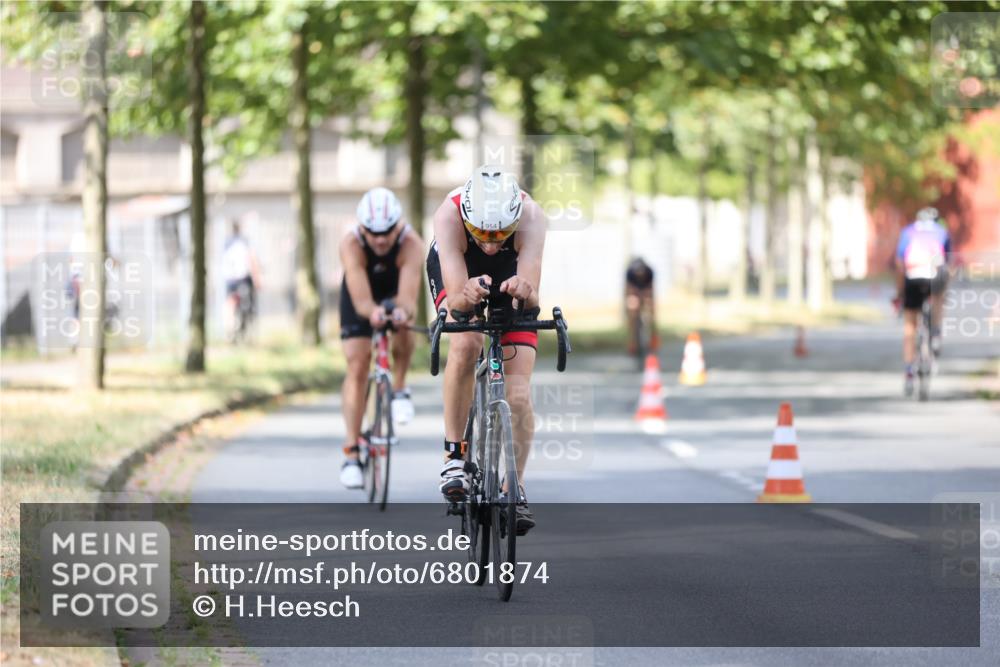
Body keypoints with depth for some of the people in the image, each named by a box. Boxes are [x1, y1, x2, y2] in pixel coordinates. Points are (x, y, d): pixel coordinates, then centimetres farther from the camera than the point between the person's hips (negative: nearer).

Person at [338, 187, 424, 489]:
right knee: (357, 366, -12)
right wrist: (372, 312, -69)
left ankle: (399, 389, -4)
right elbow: (360, 299, -46)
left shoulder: (411, 244, -37)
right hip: (361, 297, 0)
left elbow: (408, 296, -48)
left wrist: (404, 311, -71)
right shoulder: (351, 244, -37)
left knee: (402, 329, -32)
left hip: (395, 291, 0)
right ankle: (351, 453, -9)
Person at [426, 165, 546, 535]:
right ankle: (454, 453, -17)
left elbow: (531, 296, -48)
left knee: (519, 390, -10)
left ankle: (515, 486, 6)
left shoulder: (530, 215, -39)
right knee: (465, 342, -31)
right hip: (457, 268, -1)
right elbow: (455, 297, -46)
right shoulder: (449, 215, -40)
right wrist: (466, 295, -68)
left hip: (512, 271, 1)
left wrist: (525, 291, -70)